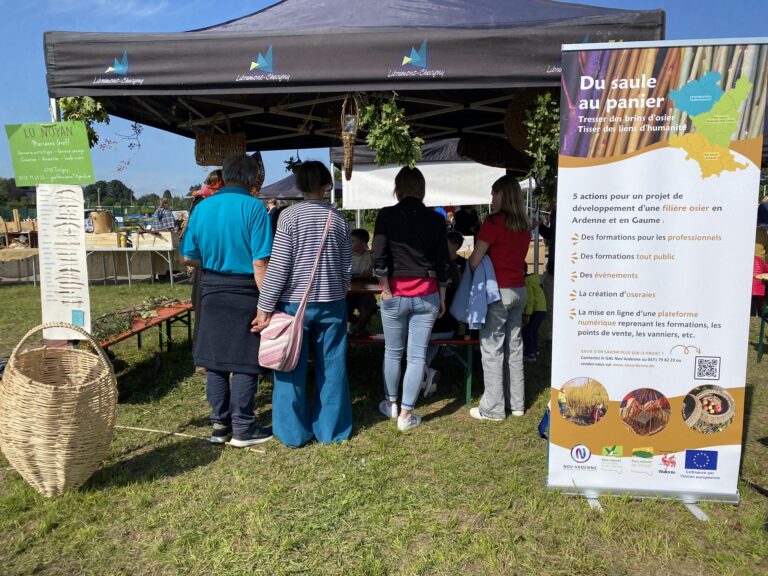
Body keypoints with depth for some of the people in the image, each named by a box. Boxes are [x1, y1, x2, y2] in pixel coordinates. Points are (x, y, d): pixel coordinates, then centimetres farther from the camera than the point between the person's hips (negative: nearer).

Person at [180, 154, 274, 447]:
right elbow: (260, 263, -16)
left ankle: (220, 425, 22)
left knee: (214, 361, 12)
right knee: (244, 363, 4)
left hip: (212, 292, 5)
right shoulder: (253, 208, -11)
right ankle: (242, 429, 12)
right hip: (244, 293, -5)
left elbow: (188, 257, 8)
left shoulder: (202, 208, 5)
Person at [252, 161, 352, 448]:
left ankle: (294, 432, 19)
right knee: (331, 367, 12)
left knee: (291, 368, 9)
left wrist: (264, 307, -9)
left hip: (294, 303, -3)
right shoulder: (339, 218, 2)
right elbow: (346, 268, 6)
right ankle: (331, 429, 22)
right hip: (332, 303, 3)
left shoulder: (290, 215, -8)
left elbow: (279, 266, -13)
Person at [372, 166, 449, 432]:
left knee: (393, 351, 16)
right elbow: (443, 263, 6)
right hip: (427, 294, 1)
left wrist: (387, 290, -2)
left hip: (396, 294, -1)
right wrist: (442, 299, 14)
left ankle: (391, 404, 33)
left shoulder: (387, 215, -4)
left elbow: (378, 258, -12)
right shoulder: (436, 219, 3)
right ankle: (406, 414, 12)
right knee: (417, 355, 6)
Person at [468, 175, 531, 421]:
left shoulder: (494, 221, -12)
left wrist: (466, 270, 5)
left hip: (498, 291, -7)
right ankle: (516, 403, 23)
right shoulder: (524, 225, 8)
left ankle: (493, 409, 6)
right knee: (514, 346, 14)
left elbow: (475, 261, -13)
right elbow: (518, 255, 13)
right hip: (519, 290, 7)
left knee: (492, 349, 0)